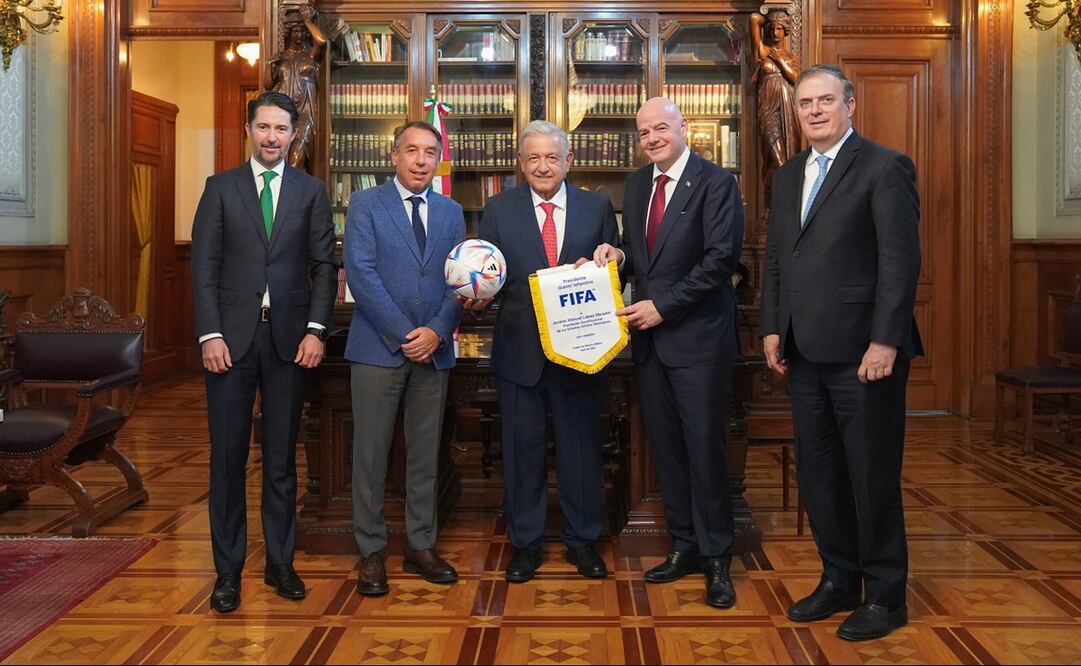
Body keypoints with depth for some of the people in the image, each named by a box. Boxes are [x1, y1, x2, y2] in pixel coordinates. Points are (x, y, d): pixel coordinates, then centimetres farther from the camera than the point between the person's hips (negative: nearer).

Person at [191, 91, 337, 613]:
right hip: (231, 336, 0)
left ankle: (280, 562, 18)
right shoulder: (221, 187, 6)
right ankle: (228, 569, 14)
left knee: (282, 457, 8)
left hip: (288, 338, 0)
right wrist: (210, 334, -9)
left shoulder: (311, 190, 8)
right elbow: (204, 265, 1)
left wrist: (316, 330, -6)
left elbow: (324, 266, 4)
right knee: (227, 454, 3)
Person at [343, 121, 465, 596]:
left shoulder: (451, 212, 13)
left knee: (426, 453, 9)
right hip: (378, 347, -3)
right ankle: (371, 552, 13)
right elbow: (361, 273, -8)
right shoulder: (365, 204, 2)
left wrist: (437, 331, -10)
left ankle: (421, 546, 20)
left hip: (434, 349, 4)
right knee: (371, 453, 2)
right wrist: (404, 334, -13)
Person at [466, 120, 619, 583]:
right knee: (522, 447, 8)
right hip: (520, 350, 0)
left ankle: (582, 541, 25)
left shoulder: (597, 208, 5)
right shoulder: (498, 210, 4)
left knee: (582, 445, 9)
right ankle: (525, 543, 23)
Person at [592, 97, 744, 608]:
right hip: (649, 335, 7)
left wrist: (663, 306, -16)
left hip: (698, 335, -6)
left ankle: (716, 557, 11)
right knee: (665, 446, 11)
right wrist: (618, 255, -2)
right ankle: (684, 545, 24)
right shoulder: (637, 185, 14)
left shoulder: (715, 183, -8)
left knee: (704, 447, -2)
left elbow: (721, 258, -16)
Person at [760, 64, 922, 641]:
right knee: (818, 473, 13)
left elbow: (900, 261, -12)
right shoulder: (788, 176, 16)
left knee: (872, 476, 3)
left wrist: (885, 341, -17)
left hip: (862, 350, -7)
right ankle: (838, 581, 28)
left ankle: (884, 597, 18)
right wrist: (772, 329, 9)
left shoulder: (884, 167, -6)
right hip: (805, 352, 7)